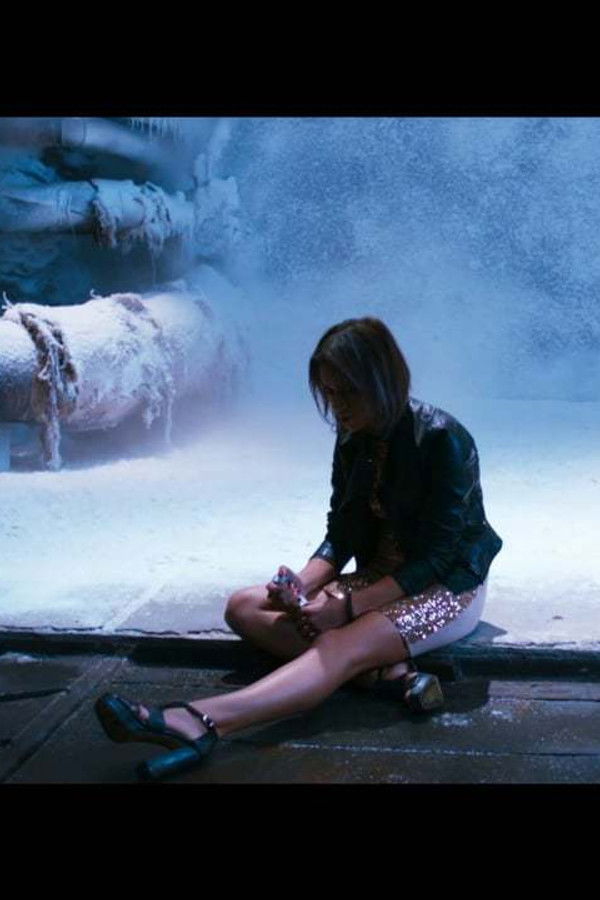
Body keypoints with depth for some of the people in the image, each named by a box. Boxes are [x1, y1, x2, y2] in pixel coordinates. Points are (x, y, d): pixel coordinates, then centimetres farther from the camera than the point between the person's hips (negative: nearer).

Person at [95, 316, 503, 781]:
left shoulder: (441, 439, -20)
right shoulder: (354, 439, 0)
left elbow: (437, 556, -21)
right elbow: (340, 534, 3)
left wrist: (350, 606, -27)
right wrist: (302, 586, -18)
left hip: (449, 588, -7)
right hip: (383, 578, 7)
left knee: (343, 646, -36)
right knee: (244, 607, -9)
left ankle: (195, 723, -52)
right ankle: (386, 671, -26)